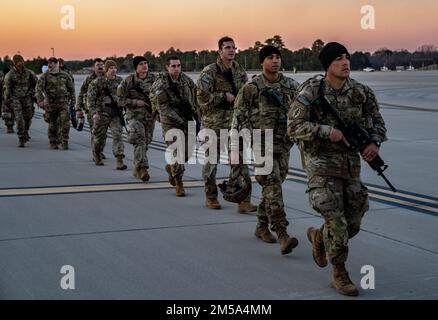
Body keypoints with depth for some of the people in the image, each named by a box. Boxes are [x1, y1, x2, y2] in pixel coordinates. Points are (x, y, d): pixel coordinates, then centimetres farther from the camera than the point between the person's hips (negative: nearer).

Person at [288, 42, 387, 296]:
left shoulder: (361, 92, 1)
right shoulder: (311, 91, -11)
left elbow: (376, 120, 13)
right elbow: (295, 127, -14)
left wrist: (375, 142, -7)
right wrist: (327, 131, -24)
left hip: (351, 163, 5)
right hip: (321, 163, -5)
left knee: (353, 224, 10)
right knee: (336, 220, -10)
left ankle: (319, 236, 41)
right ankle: (340, 274, 8)